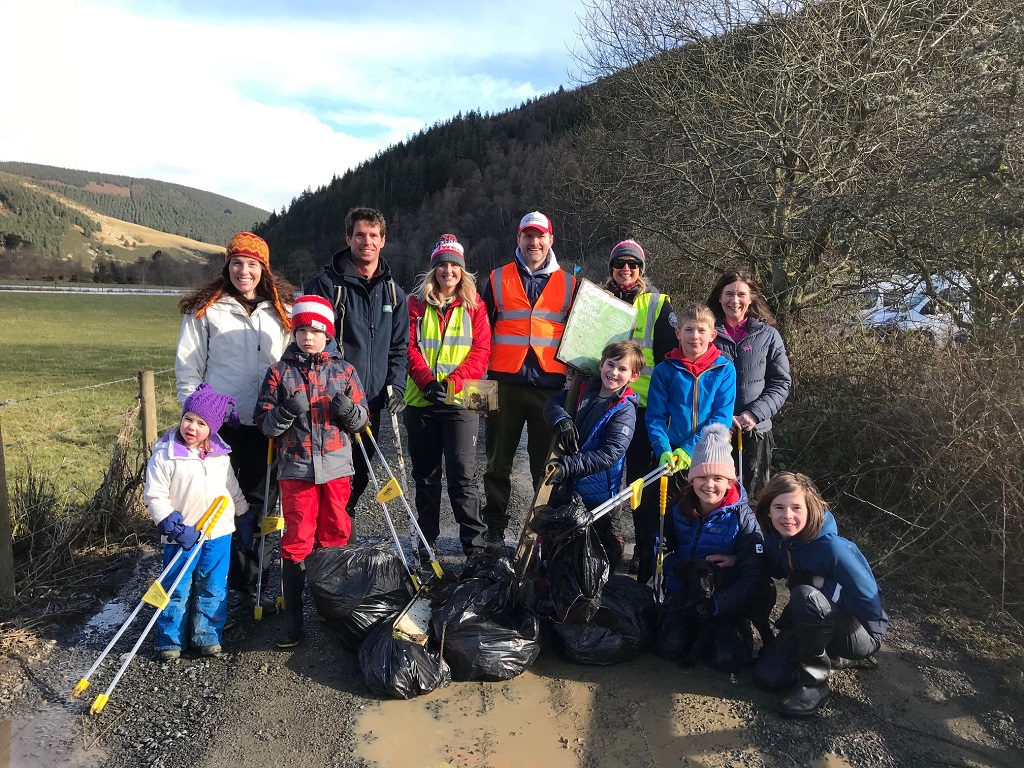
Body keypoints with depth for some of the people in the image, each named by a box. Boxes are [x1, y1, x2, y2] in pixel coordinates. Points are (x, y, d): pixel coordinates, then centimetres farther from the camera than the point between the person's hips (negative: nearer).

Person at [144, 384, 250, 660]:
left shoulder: (221, 456, 3)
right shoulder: (164, 456, -11)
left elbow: (233, 489, 16)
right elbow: (154, 496, -11)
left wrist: (245, 517, 19)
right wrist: (174, 526, -18)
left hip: (219, 533, 4)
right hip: (181, 536, -3)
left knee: (213, 588, 11)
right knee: (177, 589, 7)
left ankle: (207, 634, 26)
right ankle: (170, 640, 23)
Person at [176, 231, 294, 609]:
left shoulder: (281, 311, 8)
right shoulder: (205, 310, -2)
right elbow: (187, 367, -1)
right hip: (219, 423, -3)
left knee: (255, 504, 12)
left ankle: (248, 583, 25)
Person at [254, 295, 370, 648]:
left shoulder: (343, 370, 5)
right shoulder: (280, 372, 2)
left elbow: (361, 421, 7)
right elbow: (264, 424, 1)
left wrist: (348, 409, -15)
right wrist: (287, 411, -19)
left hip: (336, 467, 1)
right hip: (296, 468, -1)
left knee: (336, 538, 11)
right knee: (296, 541, 3)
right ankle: (293, 617, 12)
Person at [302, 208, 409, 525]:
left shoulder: (393, 293, 11)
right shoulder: (326, 284, -3)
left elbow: (399, 346, 14)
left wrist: (395, 386, 0)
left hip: (371, 401, 5)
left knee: (359, 474, 13)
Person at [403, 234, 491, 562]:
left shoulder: (474, 305, 5)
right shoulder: (417, 303, 8)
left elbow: (481, 351, -3)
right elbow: (409, 347, 0)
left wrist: (451, 382, -15)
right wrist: (427, 381, -15)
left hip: (460, 400, -2)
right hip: (421, 400, 2)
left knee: (463, 473, -7)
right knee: (425, 473, 11)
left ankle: (474, 542, 1)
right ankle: (427, 539, 24)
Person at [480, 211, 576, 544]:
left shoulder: (568, 284, 12)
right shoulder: (498, 279, 10)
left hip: (550, 385, 0)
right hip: (505, 382, 0)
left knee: (547, 464, 4)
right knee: (499, 461, 7)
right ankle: (494, 527, 18)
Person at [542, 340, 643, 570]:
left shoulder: (625, 411, -16)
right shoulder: (584, 389, 2)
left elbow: (609, 455, -25)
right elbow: (553, 403, 5)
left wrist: (567, 466, -32)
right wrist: (561, 420, -19)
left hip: (600, 495, -6)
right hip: (567, 486, 6)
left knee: (605, 555, 6)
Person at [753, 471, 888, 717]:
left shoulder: (833, 548, -30)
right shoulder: (774, 539, -10)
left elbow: (871, 606, -27)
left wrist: (821, 584, -27)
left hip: (863, 634, -7)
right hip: (815, 624, 7)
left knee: (806, 595, -34)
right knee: (767, 676, -5)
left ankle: (814, 681, -13)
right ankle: (837, 659, 17)